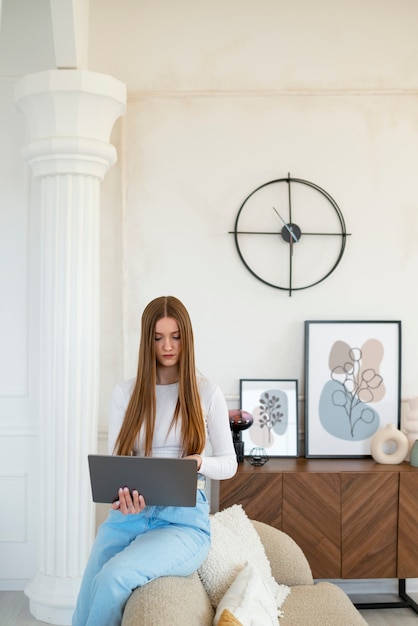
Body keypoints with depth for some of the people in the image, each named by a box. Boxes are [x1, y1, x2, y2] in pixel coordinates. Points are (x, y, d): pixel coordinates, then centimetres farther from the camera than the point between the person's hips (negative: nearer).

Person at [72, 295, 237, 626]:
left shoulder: (207, 392, 3)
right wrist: (121, 493, -19)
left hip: (184, 519, -2)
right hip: (127, 516, 3)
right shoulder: (125, 392, 10)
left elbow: (229, 464, 6)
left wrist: (199, 463, -17)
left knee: (114, 577, -29)